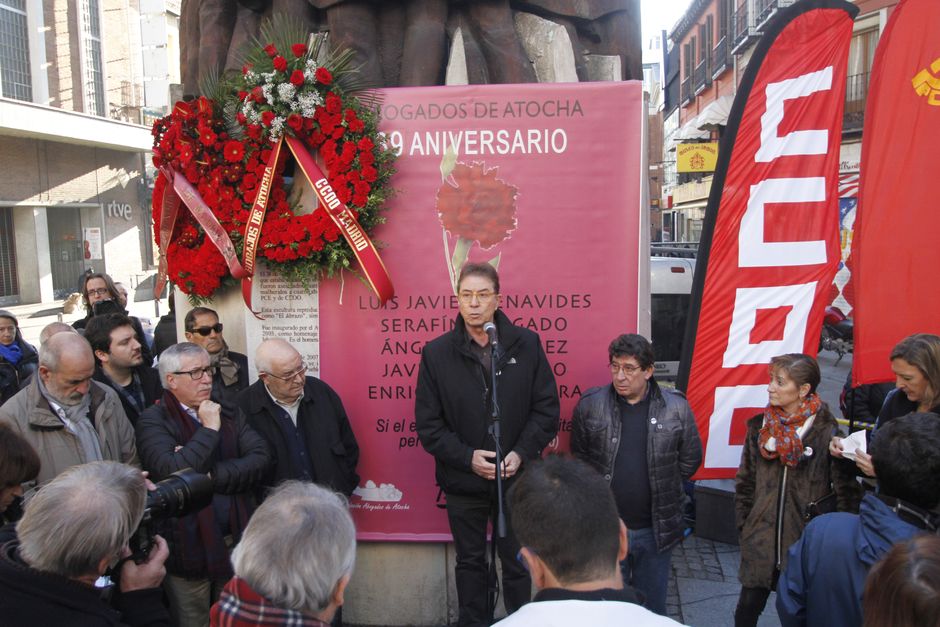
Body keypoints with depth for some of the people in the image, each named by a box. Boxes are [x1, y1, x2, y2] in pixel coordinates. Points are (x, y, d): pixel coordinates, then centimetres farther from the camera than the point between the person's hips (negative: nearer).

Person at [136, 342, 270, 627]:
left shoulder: (228, 414, 8)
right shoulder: (153, 421, -7)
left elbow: (260, 458, -6)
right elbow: (172, 473, -23)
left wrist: (210, 476, -16)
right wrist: (209, 429, -15)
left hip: (237, 543, 4)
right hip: (190, 548, -4)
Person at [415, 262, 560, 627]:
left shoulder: (526, 344, -5)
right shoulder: (436, 353, -5)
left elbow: (546, 408, -3)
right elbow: (428, 422, -5)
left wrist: (521, 453, -14)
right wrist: (467, 457, -16)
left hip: (517, 478, 0)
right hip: (463, 481, 1)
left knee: (518, 565, 14)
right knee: (470, 563, 18)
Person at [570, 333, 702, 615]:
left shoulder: (676, 407, -6)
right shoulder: (590, 405, -6)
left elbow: (690, 458, 5)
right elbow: (579, 454, 6)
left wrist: (662, 489, 7)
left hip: (656, 528, 0)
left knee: (652, 604, 17)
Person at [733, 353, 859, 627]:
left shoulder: (827, 433, -12)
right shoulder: (759, 427, 1)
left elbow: (846, 491, -7)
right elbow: (745, 483, 8)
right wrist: (744, 526, 6)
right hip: (759, 543, 3)